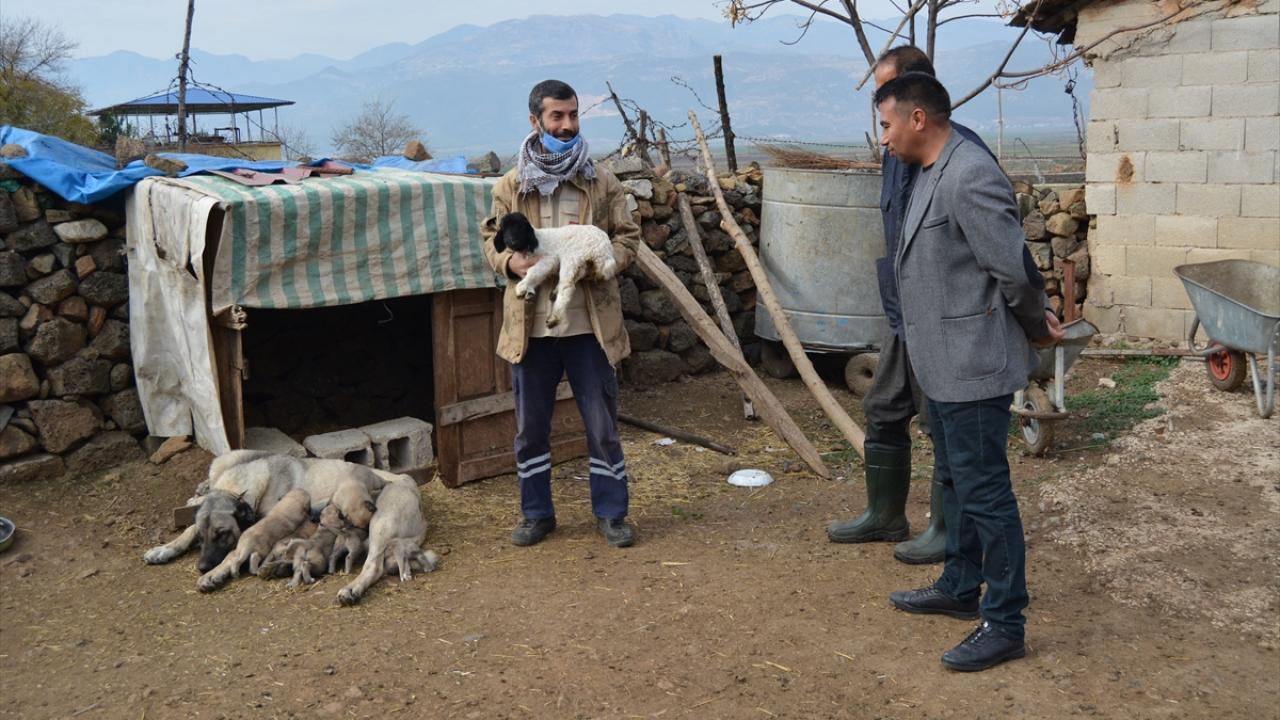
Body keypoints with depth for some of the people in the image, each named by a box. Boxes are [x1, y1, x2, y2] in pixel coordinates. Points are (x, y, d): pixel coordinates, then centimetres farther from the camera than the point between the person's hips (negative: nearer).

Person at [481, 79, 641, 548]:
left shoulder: (602, 183, 1)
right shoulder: (511, 185, 3)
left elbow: (628, 237, 6)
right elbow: (491, 238, 10)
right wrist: (510, 261, -12)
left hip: (590, 324, -1)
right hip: (530, 325, 1)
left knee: (602, 425, 7)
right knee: (530, 427, 11)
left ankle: (611, 513, 23)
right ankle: (536, 514, 28)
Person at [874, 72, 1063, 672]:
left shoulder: (969, 177, -22)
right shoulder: (931, 173, 11)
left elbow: (1013, 268, -20)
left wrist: (1035, 325, -4)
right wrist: (1038, 316, 10)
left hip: (973, 366, -11)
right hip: (943, 364, 11)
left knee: (984, 492, -2)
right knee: (954, 482, 21)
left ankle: (1004, 625, 11)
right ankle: (960, 588, 38)